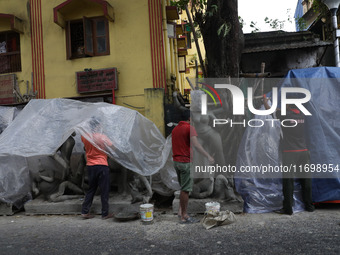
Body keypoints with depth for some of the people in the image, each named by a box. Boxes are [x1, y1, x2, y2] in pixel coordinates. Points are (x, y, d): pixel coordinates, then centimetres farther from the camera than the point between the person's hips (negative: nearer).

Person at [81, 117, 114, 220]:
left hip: (90, 166, 5)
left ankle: (85, 211, 16)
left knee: (91, 189, 17)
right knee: (104, 190, 5)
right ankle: (105, 213, 11)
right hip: (102, 166, -5)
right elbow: (111, 146, -4)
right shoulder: (102, 137, -14)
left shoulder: (84, 136, 0)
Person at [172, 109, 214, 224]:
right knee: (185, 189, -1)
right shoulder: (189, 128, -13)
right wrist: (208, 156, -29)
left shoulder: (175, 129, 13)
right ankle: (184, 216, 6)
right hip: (186, 162, -8)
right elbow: (195, 144, -25)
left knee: (183, 188, 20)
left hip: (176, 161, 8)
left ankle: (181, 211, 20)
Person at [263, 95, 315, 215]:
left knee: (288, 180, -1)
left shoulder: (286, 115, -8)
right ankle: (309, 206, 24)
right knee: (305, 179, 13)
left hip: (289, 153, -5)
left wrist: (264, 99, 24)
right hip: (304, 151, 5)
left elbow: (269, 109, 7)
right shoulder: (302, 115, 6)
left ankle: (288, 208, 3)